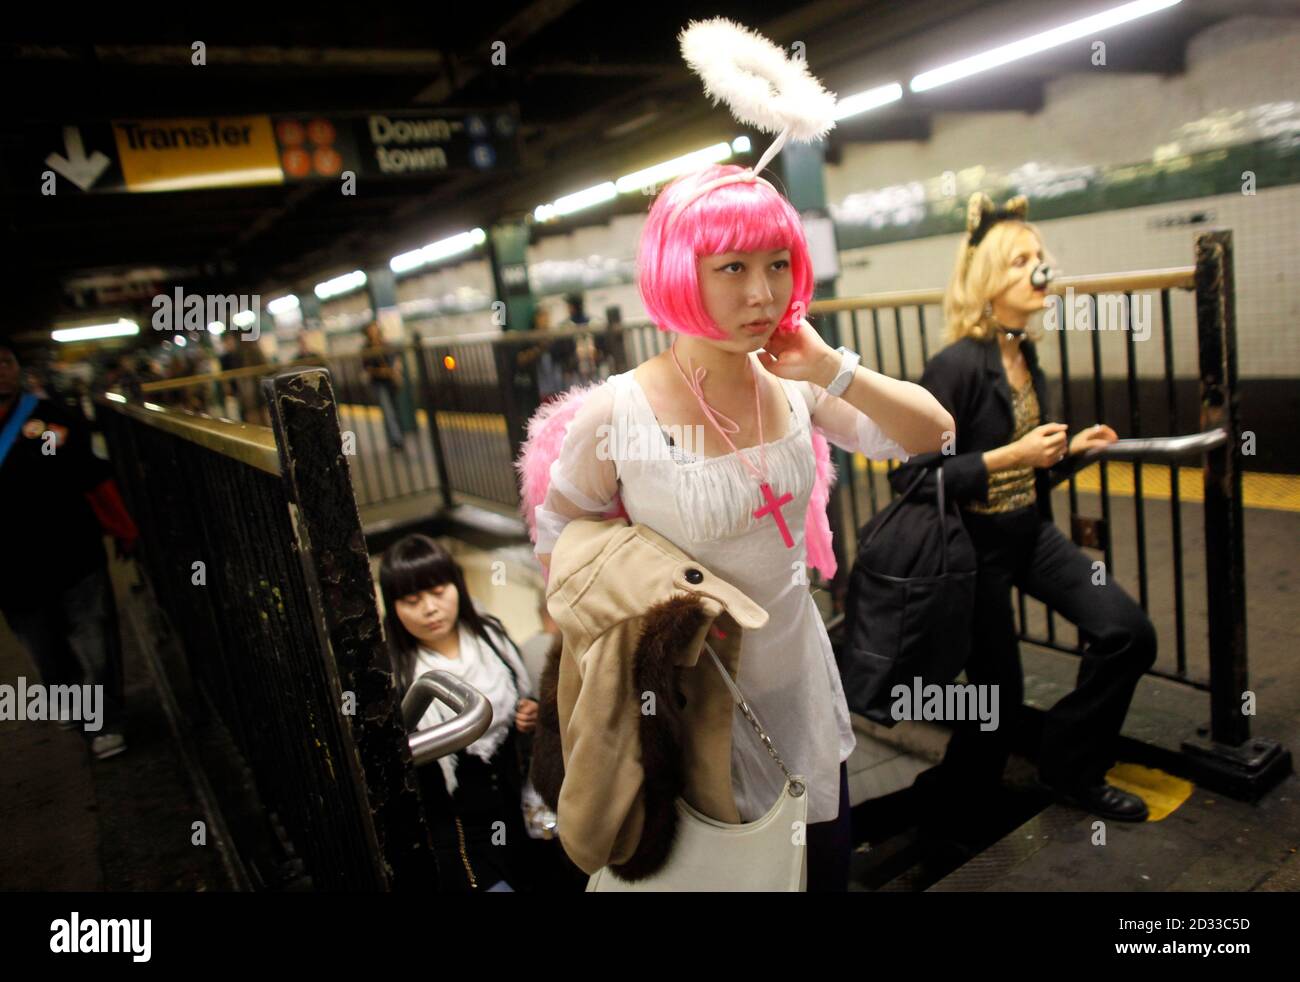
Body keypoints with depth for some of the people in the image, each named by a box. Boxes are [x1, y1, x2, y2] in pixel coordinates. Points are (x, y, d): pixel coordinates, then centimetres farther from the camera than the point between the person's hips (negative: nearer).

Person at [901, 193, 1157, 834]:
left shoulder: (1025, 355, 4)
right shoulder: (955, 366, -20)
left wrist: (1069, 449, -2)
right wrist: (1008, 457, -25)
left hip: (1031, 531, 7)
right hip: (973, 545, -7)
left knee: (1128, 633, -3)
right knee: (998, 694, 3)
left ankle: (1072, 765, 20)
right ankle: (944, 804, 32)